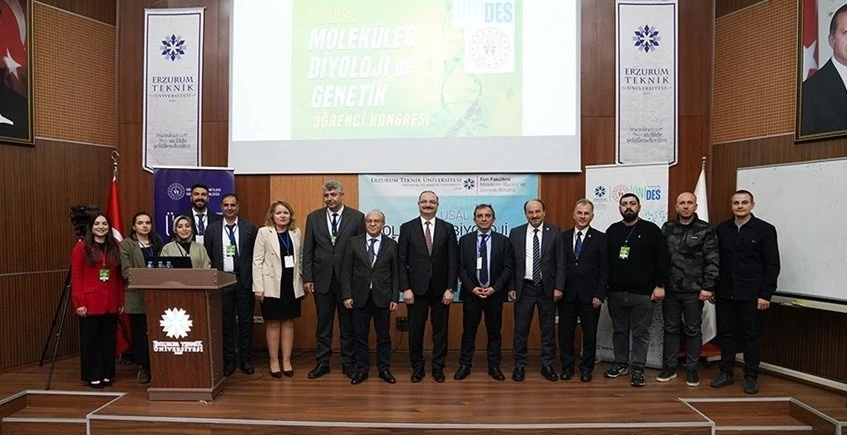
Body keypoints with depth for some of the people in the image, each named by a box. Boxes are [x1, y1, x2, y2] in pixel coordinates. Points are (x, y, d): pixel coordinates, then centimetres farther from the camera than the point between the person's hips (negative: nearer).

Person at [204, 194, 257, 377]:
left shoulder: (249, 227, 3)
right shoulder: (212, 228, 6)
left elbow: (255, 255, 3)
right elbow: (208, 256, 7)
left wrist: (255, 280, -1)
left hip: (244, 280, -1)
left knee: (246, 321, 5)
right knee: (226, 322, 6)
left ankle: (246, 359, 15)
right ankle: (229, 359, 16)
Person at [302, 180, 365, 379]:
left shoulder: (357, 217, -1)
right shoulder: (313, 218, 5)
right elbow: (308, 250, 5)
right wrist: (307, 278, 0)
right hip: (322, 278, 2)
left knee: (348, 324, 8)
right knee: (323, 324, 10)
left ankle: (349, 363, 19)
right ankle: (322, 362, 21)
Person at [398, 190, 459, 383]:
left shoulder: (448, 228, 2)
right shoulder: (407, 228, 1)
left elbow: (453, 261, 0)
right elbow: (402, 261, -1)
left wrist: (450, 288, -7)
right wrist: (405, 288, -8)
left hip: (441, 289, 1)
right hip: (417, 288, -1)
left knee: (440, 329, 9)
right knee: (415, 330, 7)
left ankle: (438, 367, 22)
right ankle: (417, 366, 23)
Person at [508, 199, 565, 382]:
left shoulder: (555, 232, 0)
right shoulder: (516, 233, 2)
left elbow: (560, 262, -1)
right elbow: (511, 263, 3)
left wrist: (558, 287, -7)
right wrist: (511, 288, -2)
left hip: (547, 288, 0)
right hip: (524, 288, 0)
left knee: (548, 329, 9)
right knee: (521, 329, 5)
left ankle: (547, 365, 22)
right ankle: (520, 365, 17)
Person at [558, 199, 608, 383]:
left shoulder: (600, 238, 1)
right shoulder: (563, 237, 6)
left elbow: (604, 270, -2)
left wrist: (599, 295, -8)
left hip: (590, 295, -1)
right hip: (567, 294, 2)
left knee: (589, 333, 7)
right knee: (565, 332, 6)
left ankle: (586, 368, 21)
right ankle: (567, 366, 21)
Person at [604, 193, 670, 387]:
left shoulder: (651, 230, -2)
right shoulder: (612, 231, 8)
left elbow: (662, 259, -4)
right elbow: (605, 260, 11)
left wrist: (660, 285, -9)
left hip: (642, 293, -3)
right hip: (616, 292, 4)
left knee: (641, 333, 3)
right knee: (619, 331, 13)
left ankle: (638, 369, 12)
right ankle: (621, 364, 26)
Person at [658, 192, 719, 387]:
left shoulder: (706, 230, -2)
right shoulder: (667, 228, 6)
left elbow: (712, 261, -5)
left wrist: (707, 287, -10)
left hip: (694, 291, -2)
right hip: (669, 289, 3)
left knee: (693, 331, 7)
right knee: (670, 328, 11)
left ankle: (692, 370, 19)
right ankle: (669, 367, 21)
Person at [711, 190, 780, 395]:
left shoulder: (765, 230, -2)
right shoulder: (722, 229, 7)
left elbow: (772, 265, -4)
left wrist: (766, 294, -9)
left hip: (751, 295, -3)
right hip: (724, 293, 3)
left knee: (751, 336, 6)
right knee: (726, 334, 10)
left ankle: (751, 377, 17)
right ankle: (726, 373, 21)